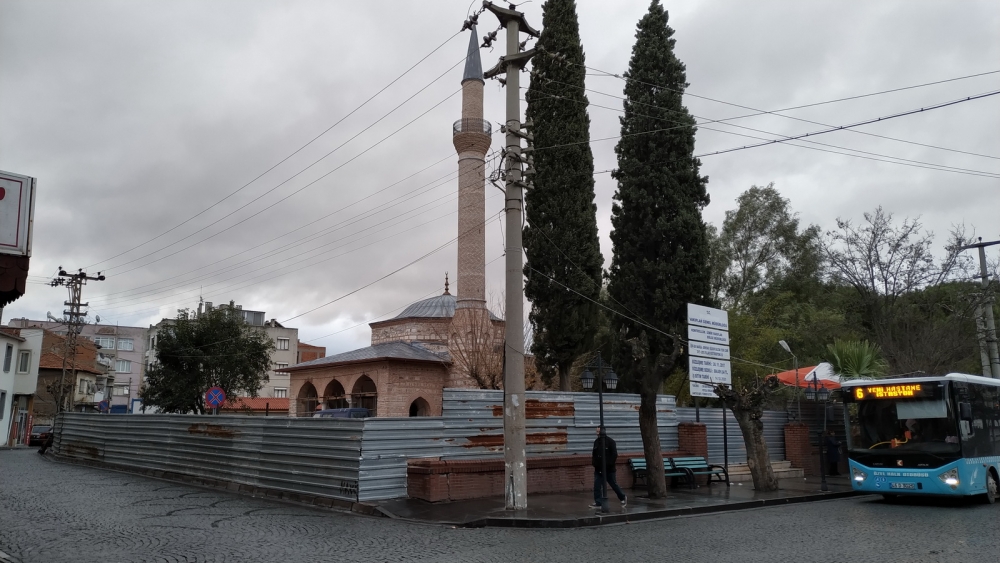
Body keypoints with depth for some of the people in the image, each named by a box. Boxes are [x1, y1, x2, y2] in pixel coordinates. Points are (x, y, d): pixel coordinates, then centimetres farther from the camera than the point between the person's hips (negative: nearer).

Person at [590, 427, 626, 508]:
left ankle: (623, 498, 29)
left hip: (609, 469, -5)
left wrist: (609, 464, -19)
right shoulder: (596, 442, 9)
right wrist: (594, 463, 3)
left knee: (614, 485, 8)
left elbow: (614, 455, -13)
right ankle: (597, 503, 3)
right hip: (598, 469, 5)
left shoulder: (610, 441, -10)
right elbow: (594, 454, 18)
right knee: (597, 486, -2)